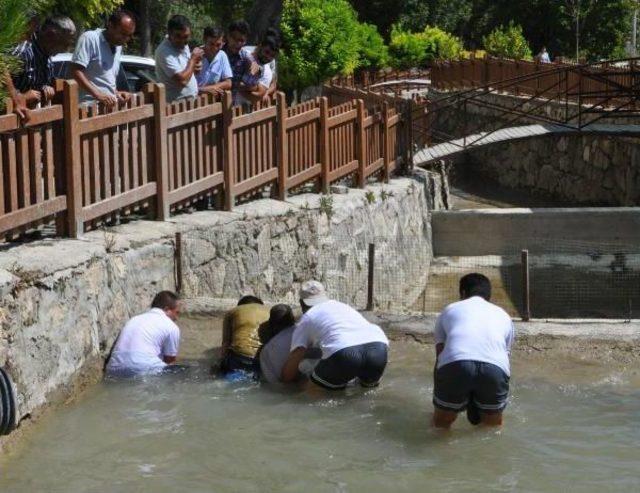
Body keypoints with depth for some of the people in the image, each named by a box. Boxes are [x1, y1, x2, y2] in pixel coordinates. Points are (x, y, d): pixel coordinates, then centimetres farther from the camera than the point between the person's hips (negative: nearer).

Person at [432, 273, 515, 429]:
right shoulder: (502, 315, 32)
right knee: (493, 424, 24)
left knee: (442, 422, 23)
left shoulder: (449, 310, 30)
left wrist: (439, 403, 42)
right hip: (494, 368, 1)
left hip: (454, 365, 0)